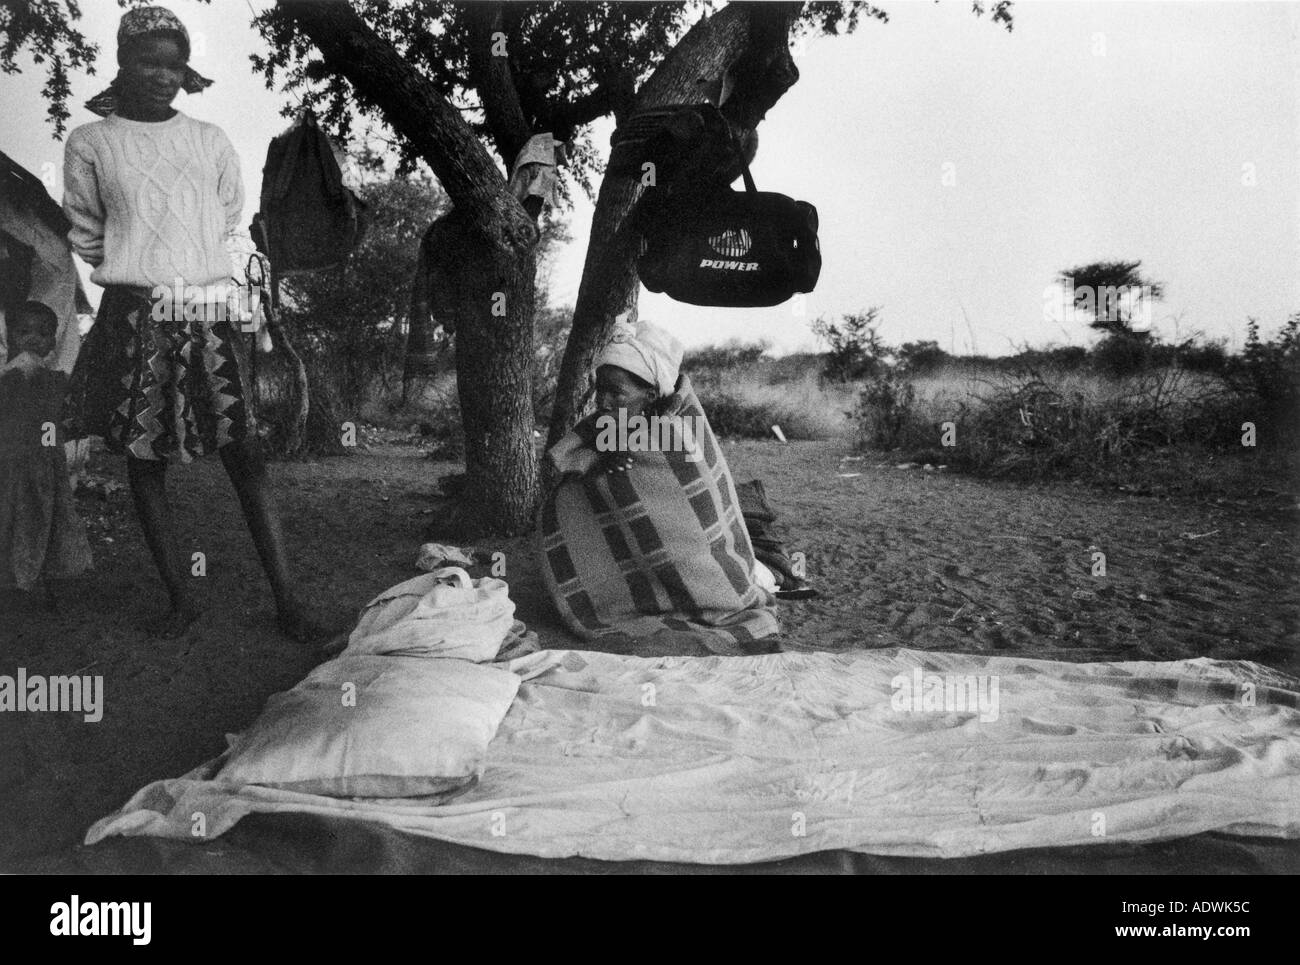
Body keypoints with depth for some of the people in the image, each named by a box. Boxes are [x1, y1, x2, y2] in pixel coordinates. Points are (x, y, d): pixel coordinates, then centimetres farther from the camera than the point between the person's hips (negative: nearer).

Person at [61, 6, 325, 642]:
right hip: (133, 318, -1)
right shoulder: (91, 144, 3)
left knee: (244, 455, -5)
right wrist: (135, 275, 9)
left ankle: (286, 600, -3)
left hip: (208, 314, 1)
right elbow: (85, 236, 12)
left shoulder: (210, 141, 10)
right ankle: (180, 597, 12)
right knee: (143, 460, 1)